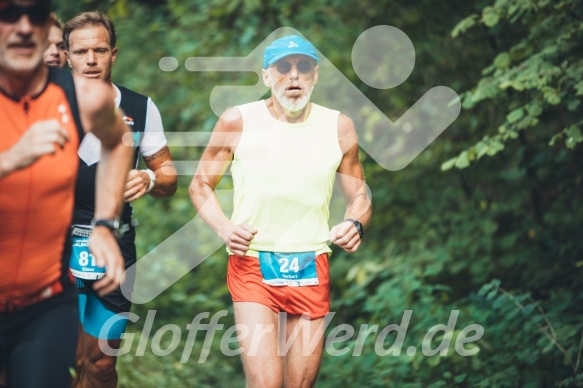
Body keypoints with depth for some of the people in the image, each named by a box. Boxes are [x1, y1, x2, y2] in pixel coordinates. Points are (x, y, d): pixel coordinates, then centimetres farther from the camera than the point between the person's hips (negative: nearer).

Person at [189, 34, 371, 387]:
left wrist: (356, 224, -10)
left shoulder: (338, 127, 3)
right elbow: (201, 185, 6)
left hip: (311, 270, 3)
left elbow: (359, 195, 13)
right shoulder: (238, 122, -3)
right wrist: (223, 227, -13)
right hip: (252, 266, -3)